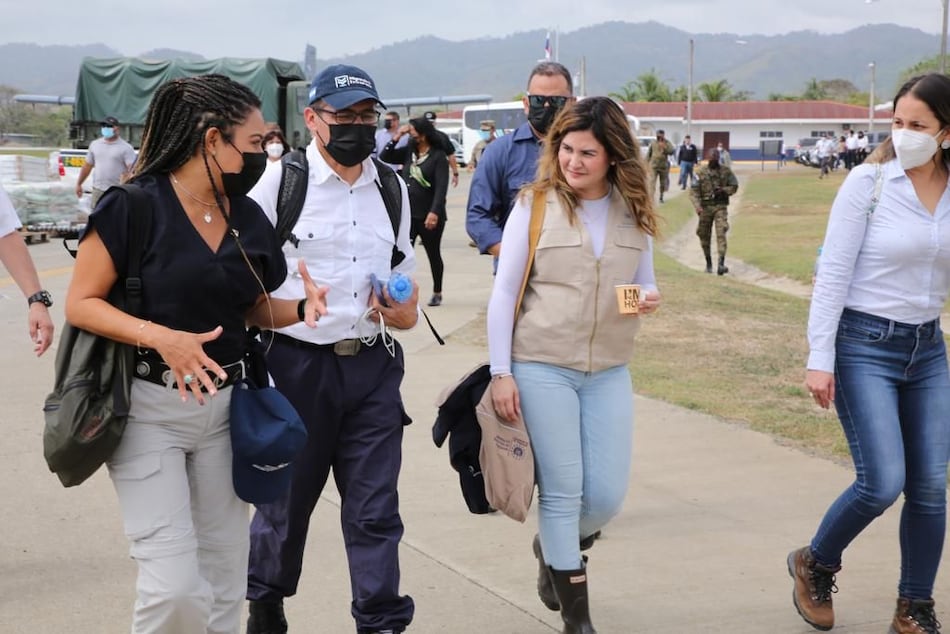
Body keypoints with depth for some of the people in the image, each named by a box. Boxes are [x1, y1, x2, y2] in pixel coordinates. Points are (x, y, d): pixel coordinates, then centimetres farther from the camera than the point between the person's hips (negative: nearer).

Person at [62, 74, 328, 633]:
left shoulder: (248, 217, 5)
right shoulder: (135, 206, -13)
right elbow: (81, 303, -12)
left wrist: (300, 309, -6)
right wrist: (160, 336, -27)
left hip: (225, 406, 6)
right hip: (149, 407, -6)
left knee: (223, 578, 10)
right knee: (175, 585, -11)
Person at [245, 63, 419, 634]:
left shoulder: (393, 190, 9)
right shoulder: (280, 183, -5)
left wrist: (406, 313, -2)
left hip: (374, 367, 3)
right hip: (297, 365, -3)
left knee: (376, 510, 4)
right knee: (286, 497, 14)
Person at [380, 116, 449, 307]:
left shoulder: (438, 156, -10)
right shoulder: (409, 152, 7)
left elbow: (441, 187, -17)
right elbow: (385, 157, 9)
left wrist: (435, 212, -27)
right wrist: (396, 137, -1)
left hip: (429, 217, -5)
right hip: (407, 214, 5)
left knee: (433, 255, 11)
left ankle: (437, 293, 25)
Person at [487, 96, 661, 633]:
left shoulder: (634, 211, 4)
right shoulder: (535, 205, -5)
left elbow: (645, 284, 14)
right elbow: (504, 293, -3)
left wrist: (650, 299, -10)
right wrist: (500, 372, -8)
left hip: (610, 372, 3)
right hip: (542, 368, -3)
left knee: (607, 496, 3)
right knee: (562, 491, 1)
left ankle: (553, 548, 36)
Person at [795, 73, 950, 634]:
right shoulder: (868, 182, -11)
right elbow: (833, 273, -10)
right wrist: (819, 358, -13)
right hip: (865, 345, -5)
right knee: (883, 482, -10)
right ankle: (814, 565, 17)